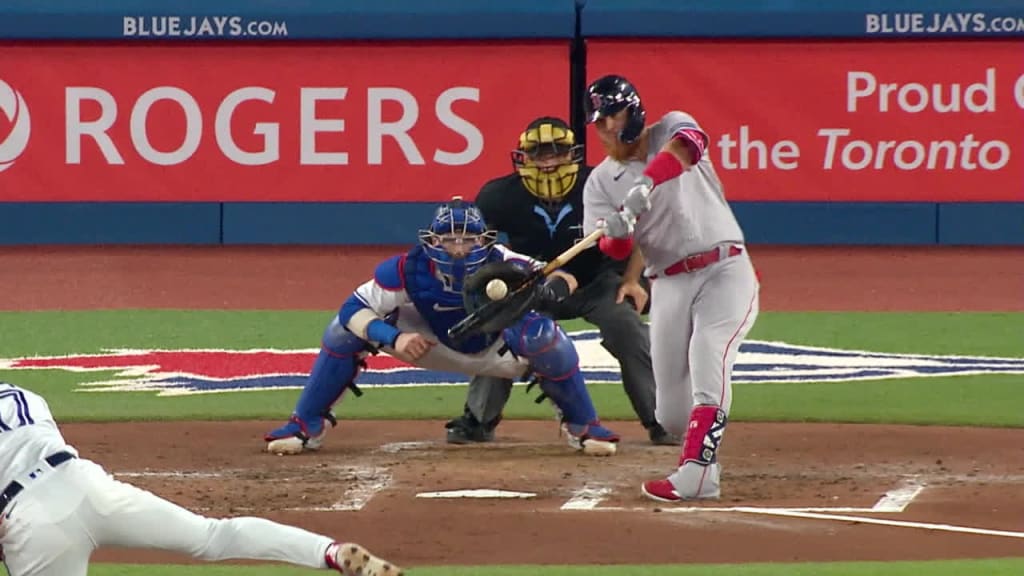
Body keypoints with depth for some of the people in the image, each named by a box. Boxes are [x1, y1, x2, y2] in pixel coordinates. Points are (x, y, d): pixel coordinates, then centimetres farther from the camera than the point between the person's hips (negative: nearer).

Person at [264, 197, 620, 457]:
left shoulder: (500, 266, -34)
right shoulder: (408, 270, -31)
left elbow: (566, 280, -37)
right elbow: (353, 308, -28)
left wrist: (554, 287, -63)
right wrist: (392, 337, -46)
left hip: (496, 353, -1)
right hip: (433, 347, 1)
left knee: (546, 336, -32)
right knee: (344, 329, -17)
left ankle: (583, 426, -3)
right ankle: (306, 426, 2)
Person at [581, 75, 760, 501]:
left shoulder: (672, 130, 1)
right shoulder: (600, 182, 9)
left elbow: (688, 146, -25)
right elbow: (614, 250, -5)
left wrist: (645, 184, -42)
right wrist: (616, 232, -30)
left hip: (725, 272, -4)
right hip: (669, 286, 4)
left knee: (708, 366, -25)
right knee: (672, 413, 1)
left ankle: (695, 475, -29)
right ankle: (703, 456, 32)